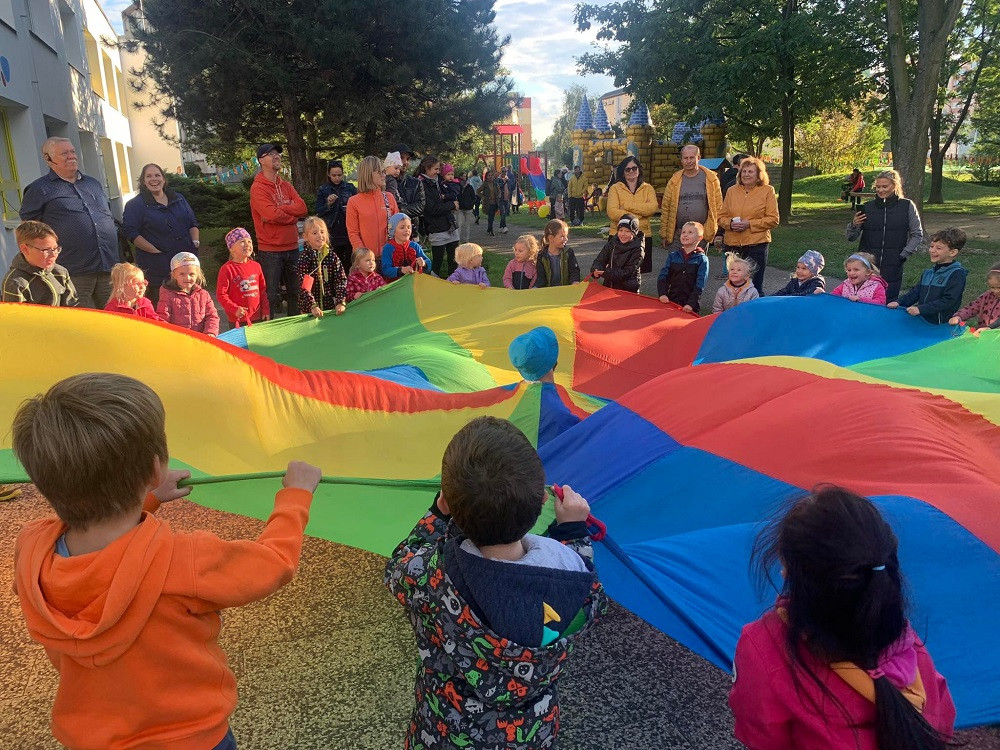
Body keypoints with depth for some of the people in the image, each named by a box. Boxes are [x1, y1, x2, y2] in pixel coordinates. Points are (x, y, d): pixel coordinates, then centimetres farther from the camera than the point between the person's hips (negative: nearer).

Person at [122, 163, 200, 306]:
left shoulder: (178, 199, 17)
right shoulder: (135, 205, 1)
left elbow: (193, 223, 21)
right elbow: (132, 233, -8)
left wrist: (195, 240, 2)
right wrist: (155, 250, -16)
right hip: (157, 267, -5)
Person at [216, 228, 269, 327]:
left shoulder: (256, 266, 7)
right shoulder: (227, 268, -9)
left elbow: (263, 290, 13)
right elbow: (221, 294, -10)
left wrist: (266, 310, 8)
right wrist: (235, 309, -20)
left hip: (257, 316, 5)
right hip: (237, 319, -5)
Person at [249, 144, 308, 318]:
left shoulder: (286, 186, 12)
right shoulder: (258, 188, -9)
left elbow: (303, 208, -3)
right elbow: (272, 215, -23)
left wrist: (280, 209, -15)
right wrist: (292, 216, -7)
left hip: (292, 247, 7)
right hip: (271, 250, -7)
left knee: (295, 291, 16)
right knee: (271, 295, -1)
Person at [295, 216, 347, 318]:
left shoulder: (332, 256, 1)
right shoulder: (303, 258, -8)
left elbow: (341, 280, -3)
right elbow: (303, 286, -15)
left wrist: (341, 302, -15)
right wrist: (313, 306, -25)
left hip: (330, 306, 3)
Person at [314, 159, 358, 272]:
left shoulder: (350, 187, 7)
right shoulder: (322, 190, 7)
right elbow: (318, 212, 4)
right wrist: (328, 204, -14)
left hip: (349, 232, 0)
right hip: (333, 234, 0)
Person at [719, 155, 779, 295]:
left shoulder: (767, 191, 1)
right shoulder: (732, 191, 11)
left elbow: (773, 219, -4)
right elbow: (721, 217, 12)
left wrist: (749, 224, -15)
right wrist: (730, 224, -10)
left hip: (756, 244, -3)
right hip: (732, 245, 4)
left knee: (755, 286, 1)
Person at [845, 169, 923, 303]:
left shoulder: (907, 206, 2)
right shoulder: (867, 207, 5)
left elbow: (917, 235, 7)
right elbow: (850, 237, 6)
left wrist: (904, 254, -4)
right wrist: (854, 225, -14)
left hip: (893, 268, -1)